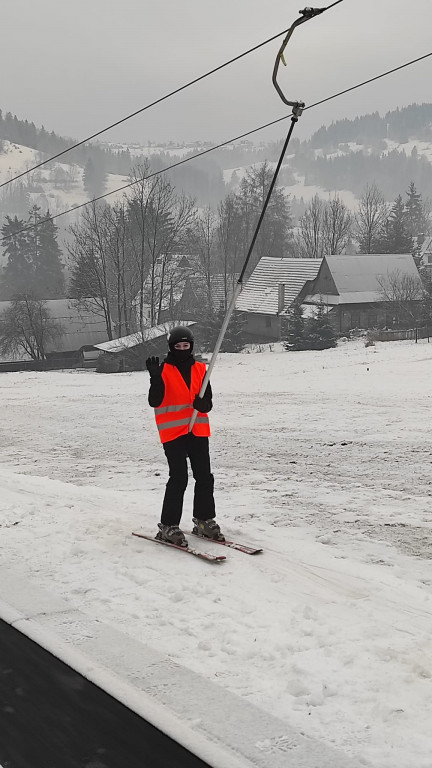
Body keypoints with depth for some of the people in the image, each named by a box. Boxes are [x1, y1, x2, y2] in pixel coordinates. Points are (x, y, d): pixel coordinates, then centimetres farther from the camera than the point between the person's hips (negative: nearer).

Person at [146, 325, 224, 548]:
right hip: (173, 432, -4)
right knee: (178, 479, -9)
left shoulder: (199, 369, 10)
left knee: (205, 477, 7)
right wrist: (155, 378, -24)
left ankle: (204, 520, 22)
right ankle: (168, 526, 0)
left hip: (198, 431, 4)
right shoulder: (164, 370, -1)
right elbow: (154, 401, -10)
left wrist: (203, 404, -15)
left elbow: (208, 402, 9)